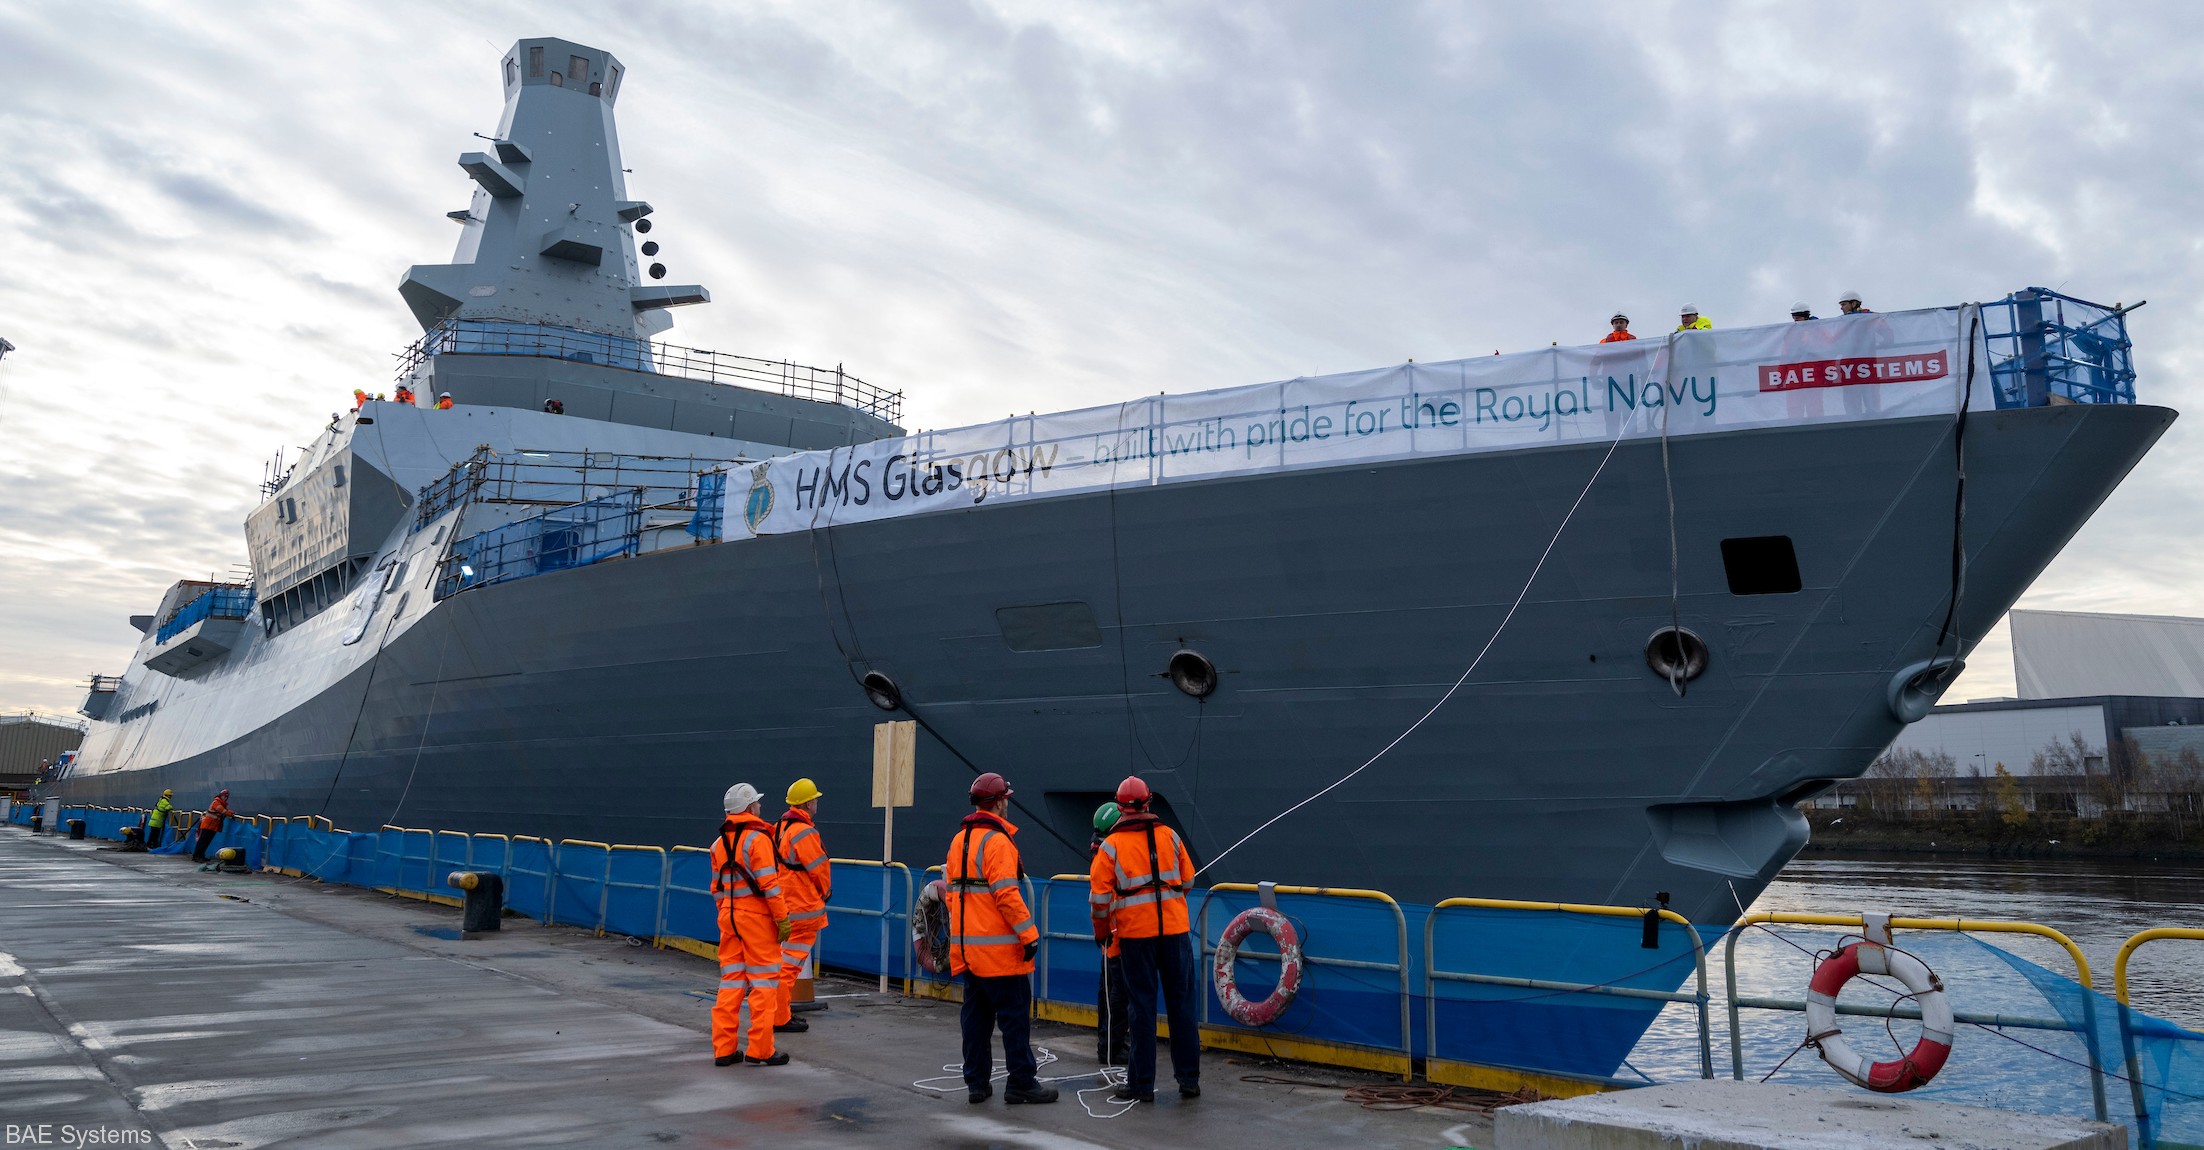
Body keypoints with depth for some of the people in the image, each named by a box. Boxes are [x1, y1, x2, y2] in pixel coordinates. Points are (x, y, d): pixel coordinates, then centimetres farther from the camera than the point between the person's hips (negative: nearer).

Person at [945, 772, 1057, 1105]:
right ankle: (1022, 1083, 3)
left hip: (967, 946, 8)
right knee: (1015, 1015, -1)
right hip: (998, 947, -8)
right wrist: (1029, 934, -16)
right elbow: (1006, 894, -20)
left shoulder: (959, 840, 13)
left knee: (976, 1015, 13)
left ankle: (977, 1082, 17)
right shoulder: (997, 840, -14)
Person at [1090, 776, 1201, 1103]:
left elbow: (1100, 896, -3)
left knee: (1142, 1006, 5)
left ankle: (1141, 1083, 9)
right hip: (1175, 928, 2)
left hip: (1135, 932, -2)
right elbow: (1187, 880, 10)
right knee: (1181, 1002, 9)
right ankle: (1189, 1079, 14)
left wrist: (1101, 930, 13)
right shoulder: (1170, 836, 3)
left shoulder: (1110, 846, -4)